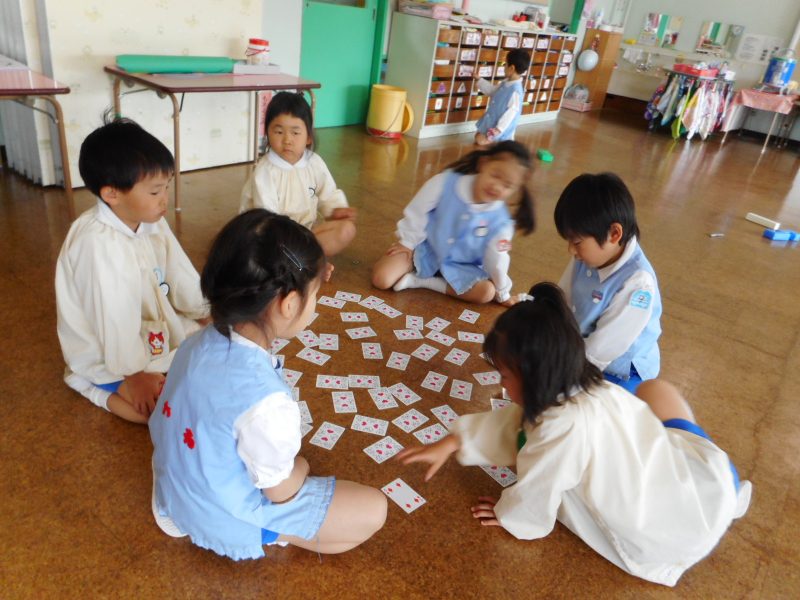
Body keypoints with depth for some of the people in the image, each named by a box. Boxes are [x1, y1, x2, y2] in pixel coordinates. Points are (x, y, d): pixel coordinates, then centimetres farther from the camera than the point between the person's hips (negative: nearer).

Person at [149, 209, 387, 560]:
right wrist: (299, 466, 1)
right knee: (372, 510, -5)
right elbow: (281, 492, -21)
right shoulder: (266, 400, -38)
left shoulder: (198, 343, -15)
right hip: (227, 522, -7)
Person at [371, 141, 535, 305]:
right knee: (381, 279, -21)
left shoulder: (501, 221, -19)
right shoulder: (445, 183, -25)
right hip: (425, 248, -2)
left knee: (487, 291, -26)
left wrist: (502, 293, 3)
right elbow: (416, 214, -11)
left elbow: (497, 260, -6)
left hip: (460, 267, 3)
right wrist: (407, 243, -3)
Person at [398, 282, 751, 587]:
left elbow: (531, 503, -15)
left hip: (685, 531, -6)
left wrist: (508, 515, 6)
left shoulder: (564, 429, -32)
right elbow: (510, 422, 5)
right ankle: (720, 476, 27)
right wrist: (452, 443, 7)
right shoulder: (585, 387, -8)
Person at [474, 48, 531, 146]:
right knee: (478, 136, 17)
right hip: (492, 121, 10)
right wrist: (479, 79, 18)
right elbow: (492, 90, 18)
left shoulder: (516, 90, -29)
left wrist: (499, 129, -28)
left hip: (500, 125, -10)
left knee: (481, 140, -12)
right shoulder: (507, 83, 0)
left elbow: (511, 112, -28)